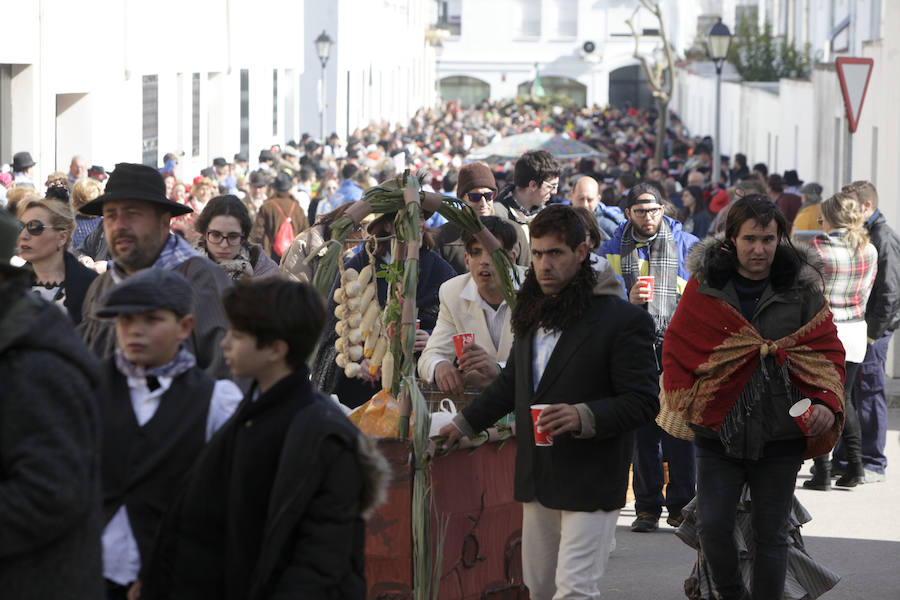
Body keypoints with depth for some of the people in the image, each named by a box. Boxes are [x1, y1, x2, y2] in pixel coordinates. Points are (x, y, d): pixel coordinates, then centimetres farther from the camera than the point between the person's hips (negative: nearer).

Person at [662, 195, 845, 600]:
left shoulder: (802, 289, 0)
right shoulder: (705, 285, 1)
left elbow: (827, 350, 0)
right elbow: (677, 348, 7)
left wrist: (827, 401, -17)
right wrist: (687, 401, -5)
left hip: (780, 439, 0)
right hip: (718, 433, 0)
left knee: (771, 536, 5)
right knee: (712, 527, -4)